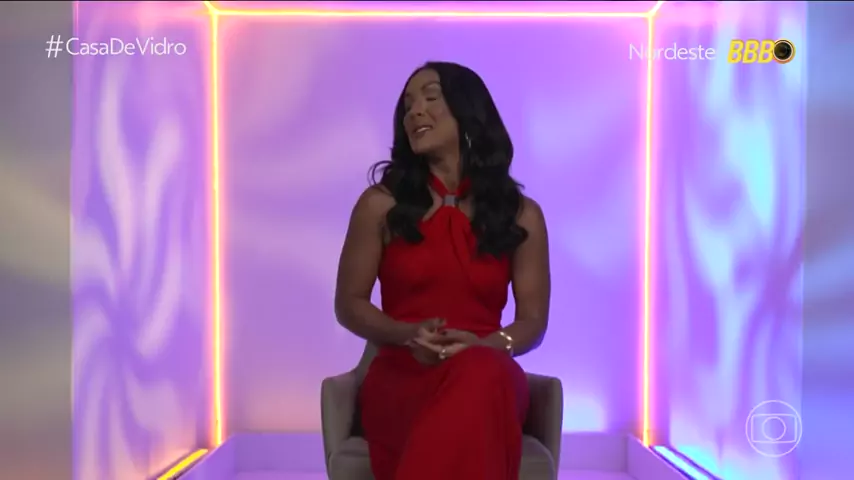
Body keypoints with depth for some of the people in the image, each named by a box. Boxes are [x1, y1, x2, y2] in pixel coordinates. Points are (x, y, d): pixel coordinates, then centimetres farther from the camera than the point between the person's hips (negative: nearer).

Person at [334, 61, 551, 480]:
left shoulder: (521, 214, 7)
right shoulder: (381, 204, 4)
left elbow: (533, 321, 8)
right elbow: (349, 305, 7)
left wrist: (483, 345, -14)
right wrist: (408, 335, -13)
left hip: (487, 376, 1)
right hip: (401, 375, -1)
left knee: (482, 377, -37)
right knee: (474, 387, -36)